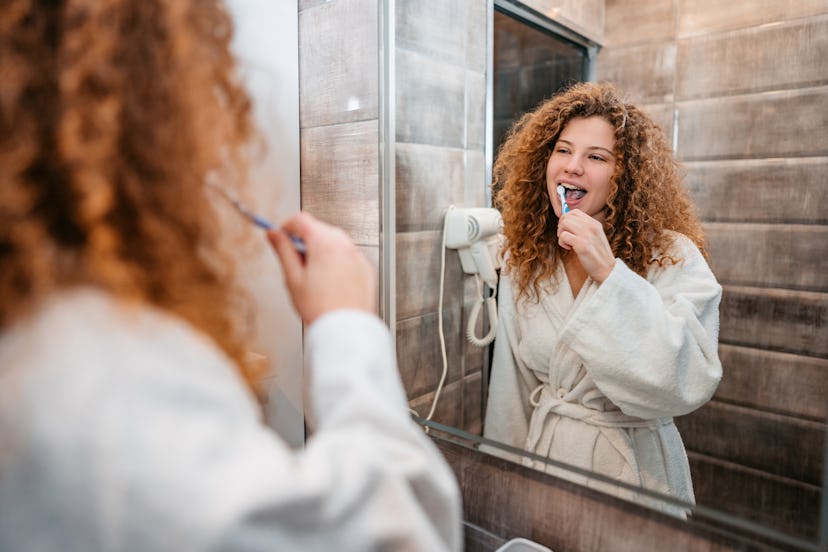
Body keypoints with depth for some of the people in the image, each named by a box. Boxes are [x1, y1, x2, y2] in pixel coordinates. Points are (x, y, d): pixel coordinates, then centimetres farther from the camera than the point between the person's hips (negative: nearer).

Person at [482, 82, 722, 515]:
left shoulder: (672, 258, -15)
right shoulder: (522, 262, -4)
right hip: (544, 458, 4)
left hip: (632, 468, -3)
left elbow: (689, 384, -27)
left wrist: (609, 274, -30)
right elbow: (511, 387, 3)